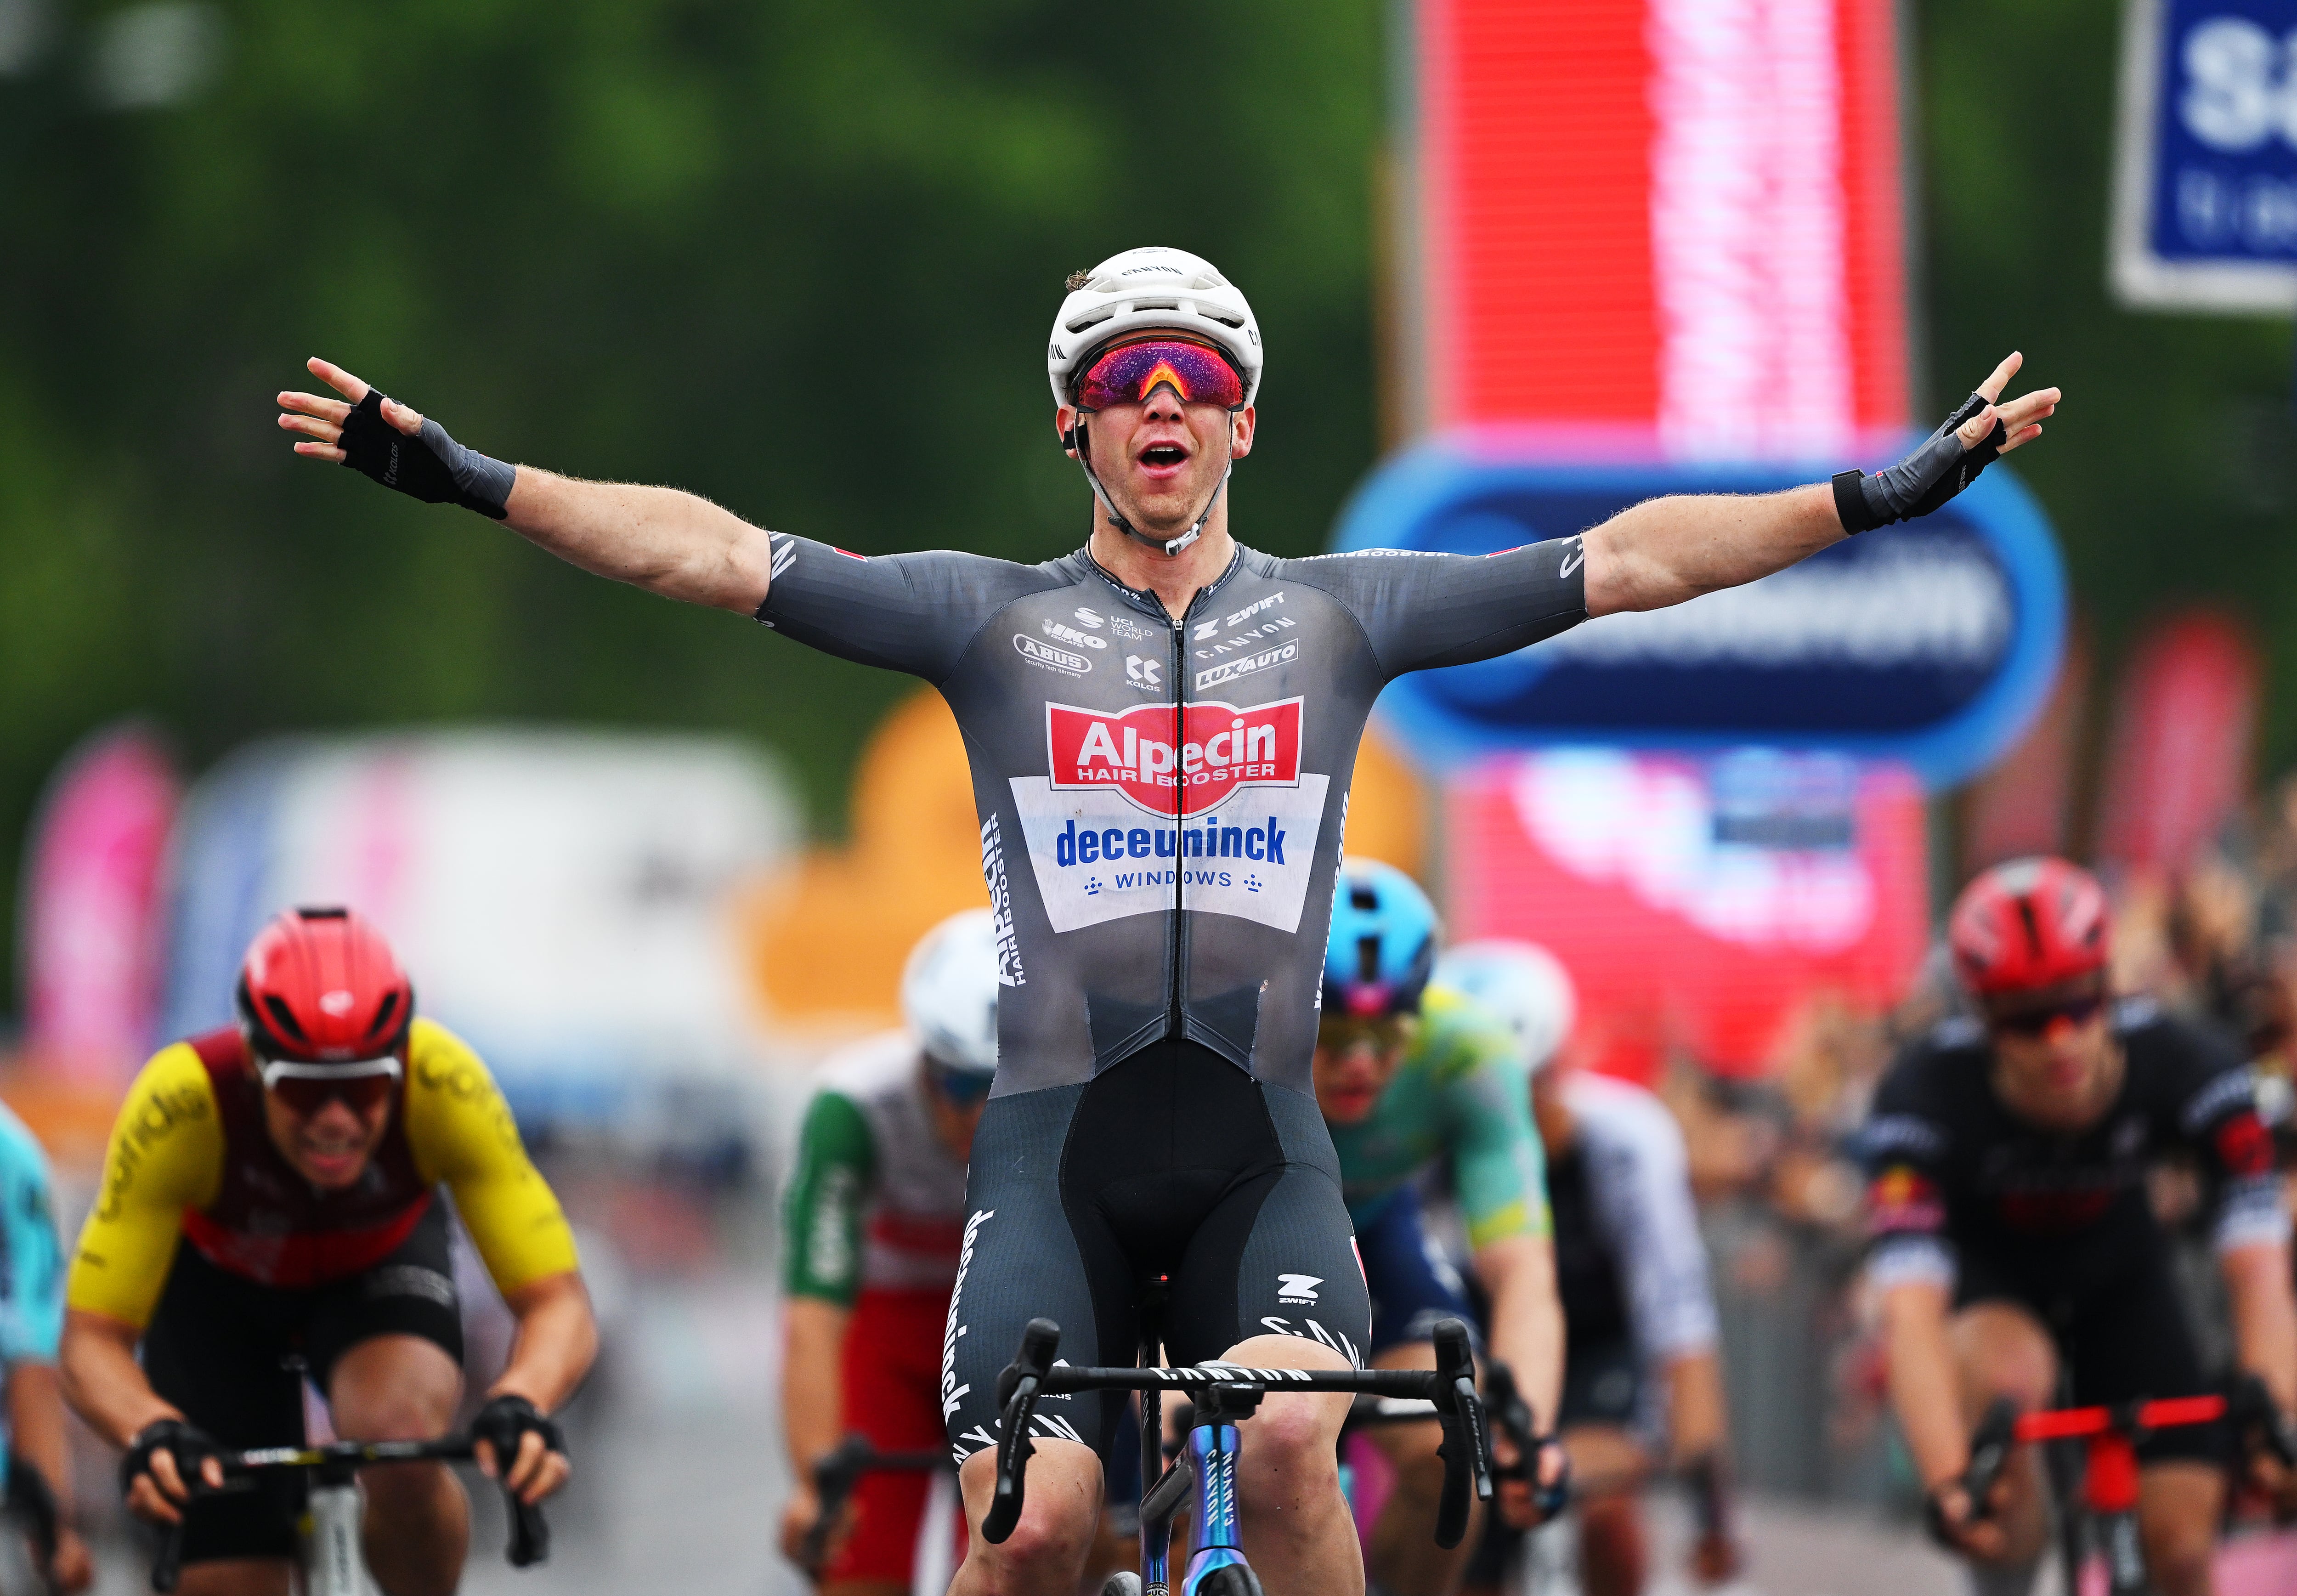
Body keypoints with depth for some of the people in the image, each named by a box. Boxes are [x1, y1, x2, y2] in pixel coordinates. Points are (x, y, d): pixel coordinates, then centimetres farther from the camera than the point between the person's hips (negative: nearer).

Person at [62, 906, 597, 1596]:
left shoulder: (444, 1086, -36)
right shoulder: (181, 1104, -38)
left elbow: (559, 1305, -34)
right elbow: (92, 1341, -34)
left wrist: (521, 1407, -55)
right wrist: (152, 1433, -55)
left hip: (382, 1263, 0)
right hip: (220, 1280, 0)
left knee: (401, 1439, -32)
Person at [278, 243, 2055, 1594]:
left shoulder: (1339, 615, 9)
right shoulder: (997, 622, 7)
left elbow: (1630, 561, 6)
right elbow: (716, 553, 0)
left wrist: (1891, 494, 0)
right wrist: (462, 477, -8)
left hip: (1259, 1143, 0)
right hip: (1060, 1137, 0)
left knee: (1290, 1439, -26)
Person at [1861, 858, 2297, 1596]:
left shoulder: (2182, 1065, -31)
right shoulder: (1929, 1094, -36)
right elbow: (1911, 1310, -44)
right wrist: (1947, 1486, -57)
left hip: (2117, 1267, 2)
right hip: (1986, 1277, -2)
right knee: (2002, 1377, -37)